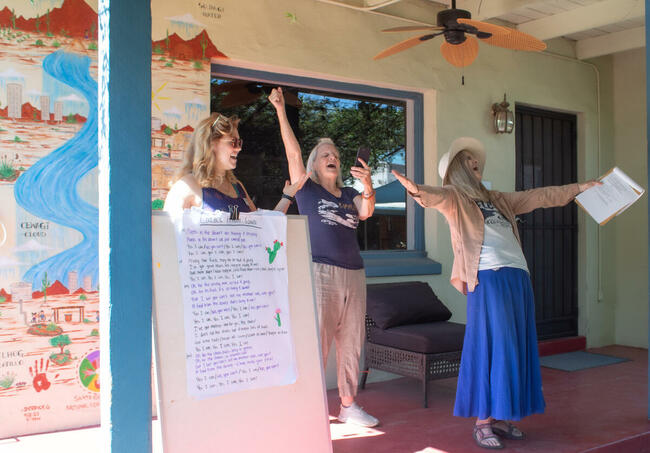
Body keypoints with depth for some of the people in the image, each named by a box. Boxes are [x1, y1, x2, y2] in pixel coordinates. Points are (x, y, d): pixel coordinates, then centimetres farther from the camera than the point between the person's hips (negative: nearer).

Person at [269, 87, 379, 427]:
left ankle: (348, 405, 21)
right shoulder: (307, 190, 5)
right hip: (320, 272, -5)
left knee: (351, 343, 10)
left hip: (354, 274, 5)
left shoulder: (350, 194, 16)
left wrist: (368, 187, -24)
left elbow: (366, 212, -4)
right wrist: (281, 111, -6)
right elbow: (293, 151, -2)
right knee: (317, 342, -6)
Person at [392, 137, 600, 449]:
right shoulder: (454, 197, 4)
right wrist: (417, 190, -41)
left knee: (516, 348, 7)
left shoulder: (497, 200, 26)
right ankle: (482, 422, -1)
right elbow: (438, 197, -18)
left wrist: (579, 188, 34)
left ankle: (500, 417, 16)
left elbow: (538, 197, 31)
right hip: (489, 279, -7)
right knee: (491, 347, -8)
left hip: (518, 278, 7)